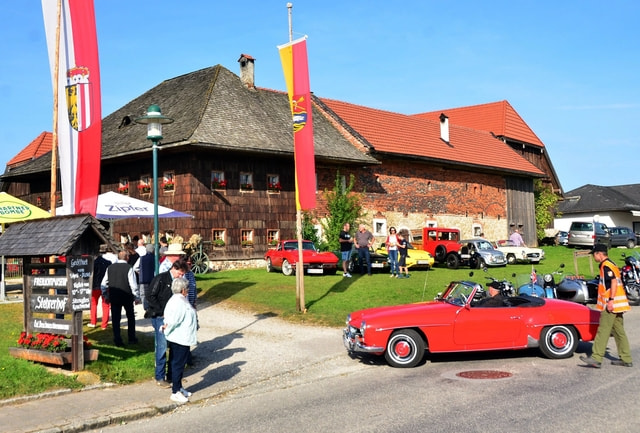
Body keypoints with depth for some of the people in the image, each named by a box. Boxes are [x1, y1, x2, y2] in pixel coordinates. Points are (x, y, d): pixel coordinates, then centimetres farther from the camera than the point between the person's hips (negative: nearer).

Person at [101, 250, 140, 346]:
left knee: (115, 318, 8)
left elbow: (104, 284, 6)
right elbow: (133, 285, -12)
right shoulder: (129, 268, -11)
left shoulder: (110, 268, 1)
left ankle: (117, 340, 5)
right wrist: (137, 297, -3)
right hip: (127, 296, -2)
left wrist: (105, 295, 17)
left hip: (114, 297, 2)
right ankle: (131, 338, 19)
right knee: (130, 317, 15)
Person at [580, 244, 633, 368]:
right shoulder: (610, 265, 20)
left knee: (603, 331, -10)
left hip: (611, 305, -10)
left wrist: (611, 300, -24)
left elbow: (614, 282, -22)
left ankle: (596, 358, -11)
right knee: (618, 331, 12)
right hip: (616, 305, 10)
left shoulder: (606, 266, -11)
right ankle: (626, 359, 15)